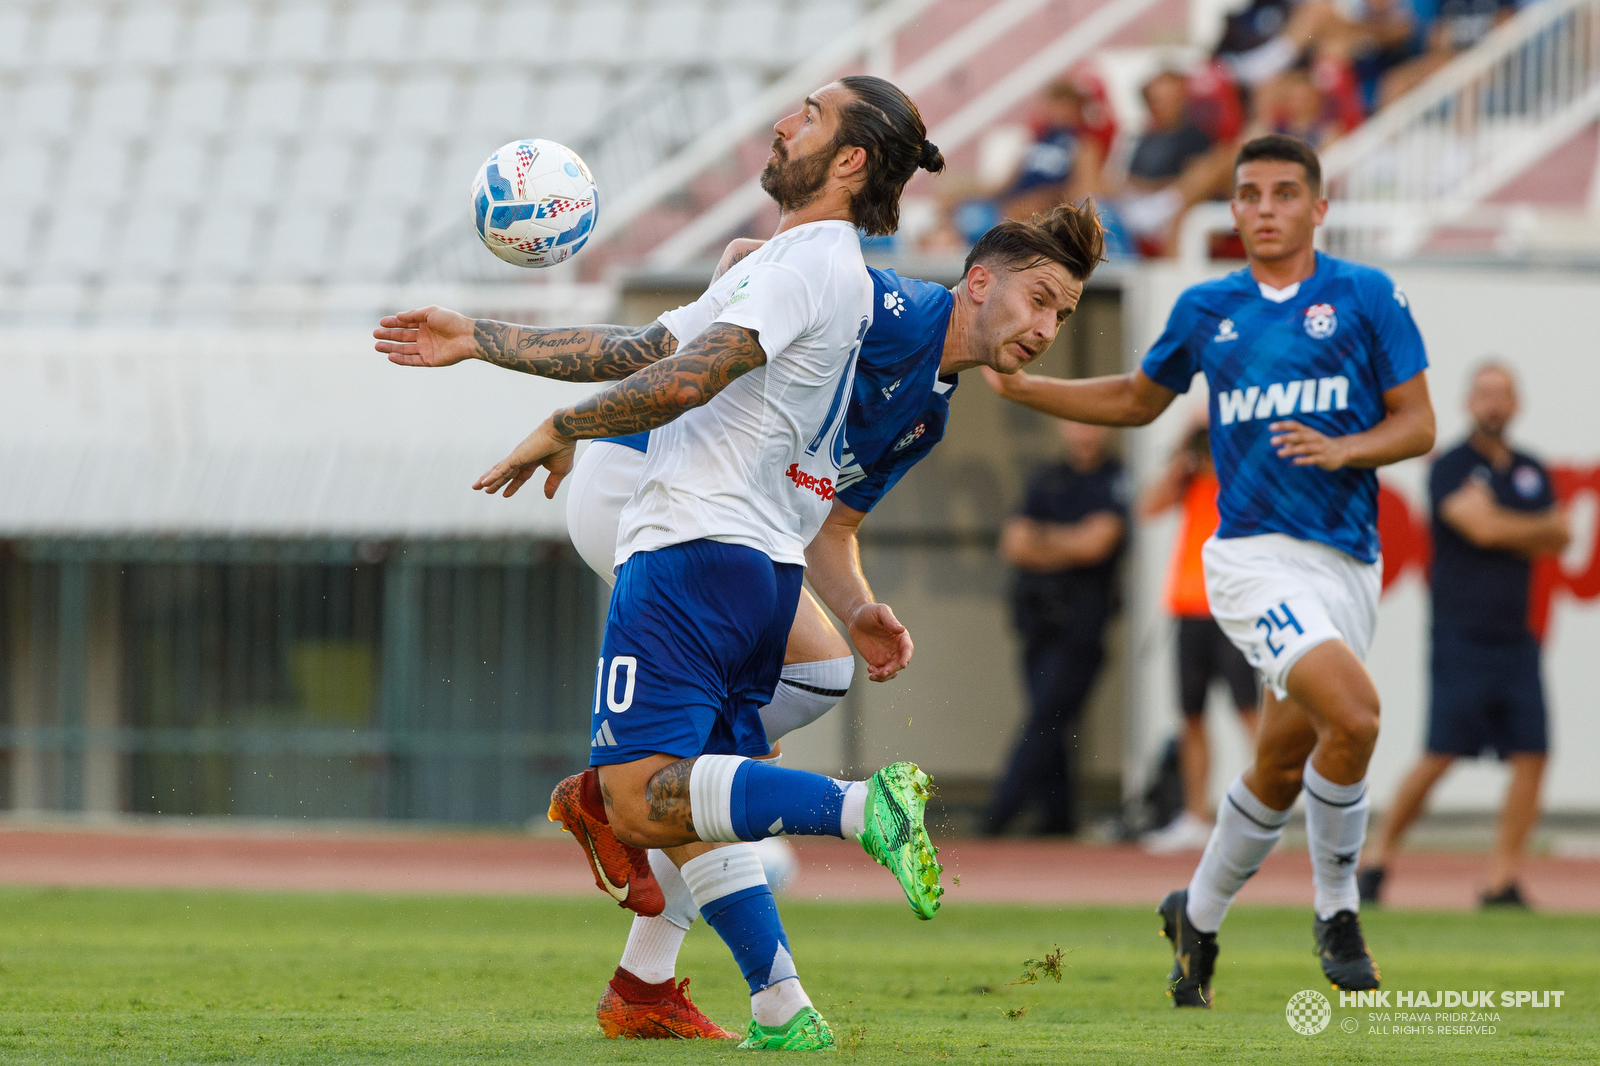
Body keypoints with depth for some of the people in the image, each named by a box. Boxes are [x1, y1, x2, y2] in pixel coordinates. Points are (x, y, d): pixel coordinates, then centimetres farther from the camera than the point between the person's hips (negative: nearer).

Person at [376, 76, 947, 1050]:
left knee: (641, 800, -17)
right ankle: (784, 1014, 4)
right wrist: (479, 341, 26)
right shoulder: (799, 265, 21)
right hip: (765, 567, 10)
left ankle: (863, 806, -27)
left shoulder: (809, 265, -11)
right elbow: (643, 351, 25)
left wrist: (560, 430, -7)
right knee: (689, 807, 11)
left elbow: (683, 381, -21)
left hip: (694, 552, -10)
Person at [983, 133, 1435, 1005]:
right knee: (1353, 714, -25)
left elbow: (1418, 425, 3)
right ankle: (1336, 911, -6)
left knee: (1281, 768, 10)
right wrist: (1021, 387, 15)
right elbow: (1137, 400, 24)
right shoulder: (1206, 309, 7)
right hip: (1254, 554, -2)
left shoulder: (1366, 296, 3)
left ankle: (1197, 916, 34)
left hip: (1347, 563, 2)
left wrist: (1343, 449, -16)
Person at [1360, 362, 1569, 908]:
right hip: (1462, 634, -6)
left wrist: (1507, 530, -6)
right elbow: (1479, 527, -16)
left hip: (1515, 636, 6)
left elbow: (1558, 538, 9)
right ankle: (1380, 859, 6)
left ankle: (1503, 880, -1)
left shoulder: (1532, 472, 16)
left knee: (1530, 756, -4)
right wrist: (1537, 529, -2)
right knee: (1440, 756, -9)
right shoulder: (1451, 467, -4)